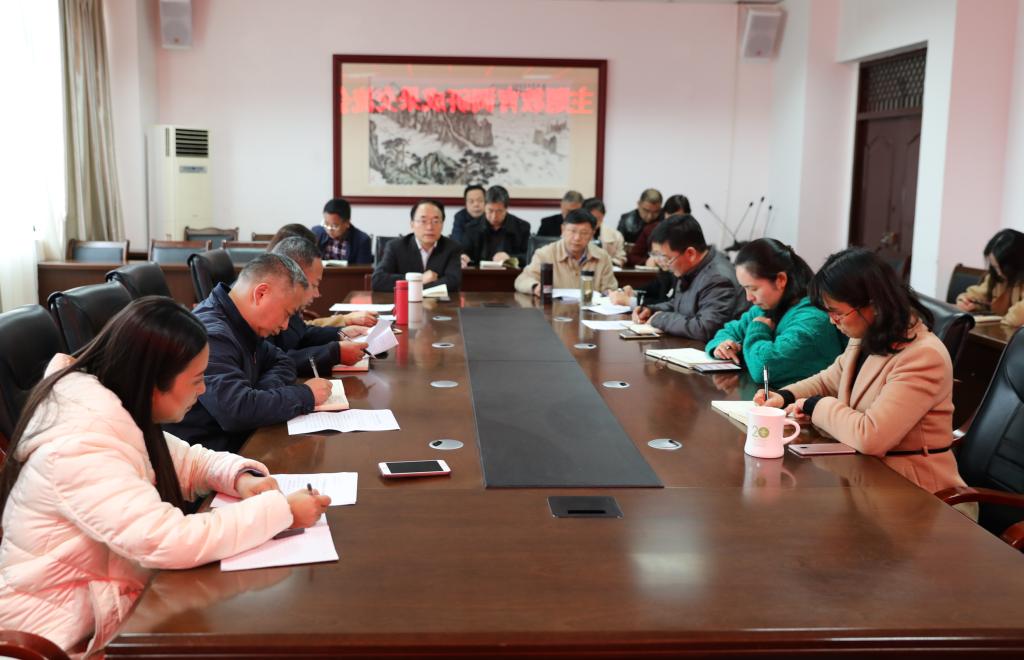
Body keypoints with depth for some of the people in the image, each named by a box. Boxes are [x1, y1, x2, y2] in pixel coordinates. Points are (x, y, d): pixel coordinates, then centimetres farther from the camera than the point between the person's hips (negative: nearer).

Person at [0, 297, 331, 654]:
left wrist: (240, 476, -9)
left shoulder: (111, 409, 0)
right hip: (73, 629, -8)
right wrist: (282, 510, -27)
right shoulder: (80, 447, -30)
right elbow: (172, 543, -36)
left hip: (102, 597, 8)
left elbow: (183, 461, 12)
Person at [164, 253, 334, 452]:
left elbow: (281, 362, 19)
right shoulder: (210, 335, -23)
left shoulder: (237, 326, 6)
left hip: (238, 440, 9)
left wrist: (263, 391, -5)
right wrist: (306, 395, -18)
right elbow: (238, 411, -33)